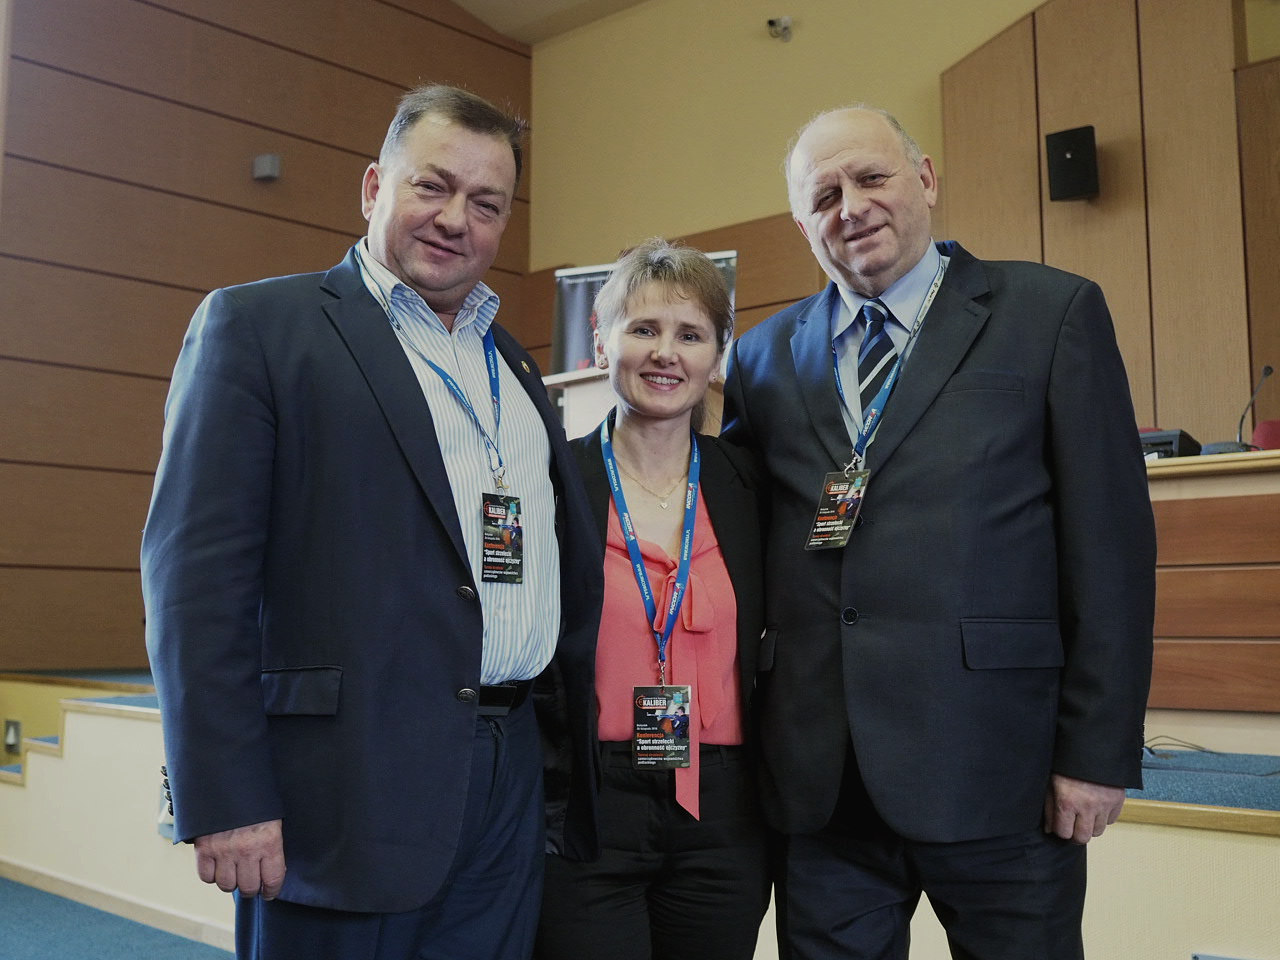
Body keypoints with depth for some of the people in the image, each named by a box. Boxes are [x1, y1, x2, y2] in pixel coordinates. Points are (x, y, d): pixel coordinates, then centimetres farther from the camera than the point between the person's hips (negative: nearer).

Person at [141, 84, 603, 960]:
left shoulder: (514, 365, 17)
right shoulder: (255, 324, -1)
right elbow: (198, 569, -10)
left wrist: (587, 747, 10)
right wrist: (225, 803, -15)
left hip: (513, 782, 6)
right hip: (351, 789, -5)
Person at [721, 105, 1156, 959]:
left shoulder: (1054, 312, 1)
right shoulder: (766, 353, 10)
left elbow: (1111, 544, -4)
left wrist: (1099, 751, -7)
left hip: (994, 761, -2)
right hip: (817, 770, 3)